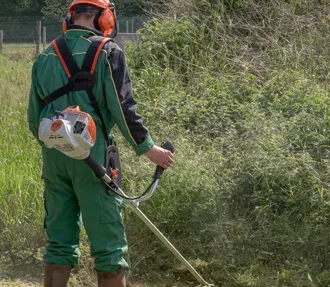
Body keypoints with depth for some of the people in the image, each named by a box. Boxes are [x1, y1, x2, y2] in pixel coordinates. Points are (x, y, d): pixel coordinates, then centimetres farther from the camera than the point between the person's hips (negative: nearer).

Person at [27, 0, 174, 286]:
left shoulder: (45, 58, 10)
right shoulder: (108, 52, -6)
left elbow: (34, 118, 14)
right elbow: (123, 109, -11)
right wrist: (149, 148, 0)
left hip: (54, 156, 5)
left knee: (60, 242, 12)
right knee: (108, 243, 2)